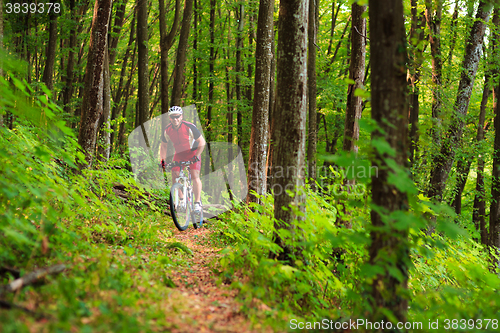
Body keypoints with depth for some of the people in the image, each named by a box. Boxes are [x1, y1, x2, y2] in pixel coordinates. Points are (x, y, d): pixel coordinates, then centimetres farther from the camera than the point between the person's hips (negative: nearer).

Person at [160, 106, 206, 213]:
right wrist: (163, 160, -6)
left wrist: (196, 156, -25)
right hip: (179, 154, 4)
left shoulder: (189, 127, -25)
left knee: (195, 177, -18)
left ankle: (197, 202, -11)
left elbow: (202, 142, -18)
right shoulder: (167, 130, -13)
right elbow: (163, 145, 3)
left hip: (192, 153, -4)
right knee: (174, 177, -7)